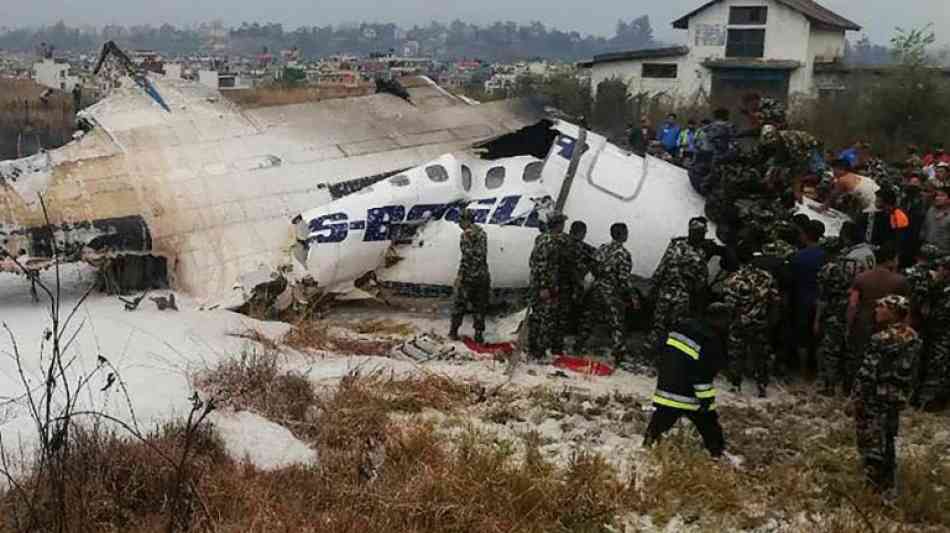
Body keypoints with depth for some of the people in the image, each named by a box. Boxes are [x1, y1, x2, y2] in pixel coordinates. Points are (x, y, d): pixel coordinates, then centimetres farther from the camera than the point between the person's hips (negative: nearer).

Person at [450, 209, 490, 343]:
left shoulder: (466, 235, -13)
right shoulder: (482, 232, 9)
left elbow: (467, 257, -18)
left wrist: (460, 276, -14)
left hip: (469, 276, -6)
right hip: (482, 275, 6)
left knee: (459, 304, 7)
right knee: (479, 306, 11)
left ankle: (453, 332, 14)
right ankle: (479, 334, 11)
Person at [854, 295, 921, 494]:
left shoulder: (882, 340, -23)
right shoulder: (913, 338, 0)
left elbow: (867, 373, -21)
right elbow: (910, 370, 9)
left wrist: (858, 398, -12)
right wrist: (904, 394, 18)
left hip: (876, 399, -7)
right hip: (898, 398, 8)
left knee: (871, 442, 5)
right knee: (888, 440, 21)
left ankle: (876, 488, 11)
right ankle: (888, 482, 32)